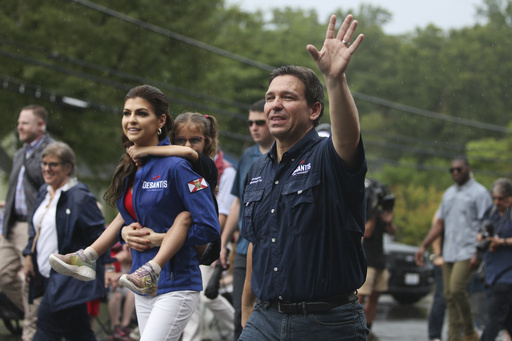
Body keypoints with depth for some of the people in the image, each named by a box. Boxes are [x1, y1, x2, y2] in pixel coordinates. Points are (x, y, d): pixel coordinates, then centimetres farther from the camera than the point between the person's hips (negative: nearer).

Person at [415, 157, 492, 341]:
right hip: (449, 253, 7)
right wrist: (423, 246, 16)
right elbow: (439, 224, 24)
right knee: (449, 295, 4)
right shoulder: (449, 193, 20)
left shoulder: (479, 193, -2)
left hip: (467, 252, -7)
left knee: (457, 289, -19)